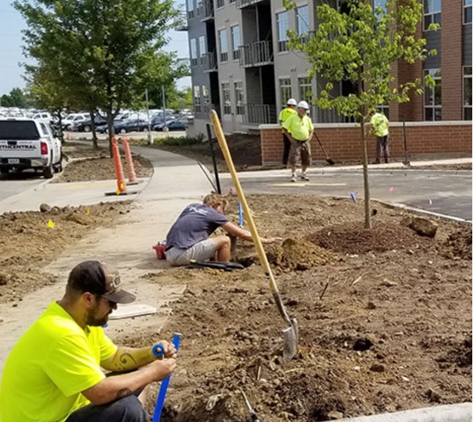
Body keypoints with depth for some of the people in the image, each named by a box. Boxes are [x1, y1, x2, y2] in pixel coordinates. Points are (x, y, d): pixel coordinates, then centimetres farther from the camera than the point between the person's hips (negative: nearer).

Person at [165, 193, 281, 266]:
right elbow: (242, 234, 3)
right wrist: (266, 240, 11)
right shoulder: (213, 214, 1)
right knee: (225, 241, -4)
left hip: (169, 254, 8)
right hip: (182, 254, -8)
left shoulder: (192, 207, 18)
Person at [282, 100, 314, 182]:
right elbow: (284, 128, -4)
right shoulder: (292, 118, -7)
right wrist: (290, 138, -9)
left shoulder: (307, 119, 5)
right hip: (296, 142, -4)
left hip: (305, 142, 4)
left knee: (307, 159, 8)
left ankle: (303, 174, 23)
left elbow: (311, 129, 19)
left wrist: (309, 138, 4)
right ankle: (294, 176, -7)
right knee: (294, 159, -12)